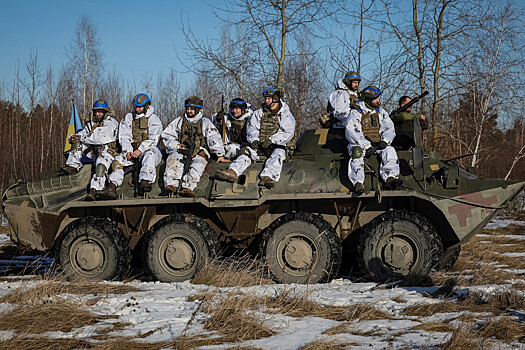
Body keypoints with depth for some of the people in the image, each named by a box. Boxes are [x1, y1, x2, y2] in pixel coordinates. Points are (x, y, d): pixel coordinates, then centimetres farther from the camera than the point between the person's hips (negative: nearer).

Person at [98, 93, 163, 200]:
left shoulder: (154, 119, 1)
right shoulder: (128, 118, 13)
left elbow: (153, 140, -9)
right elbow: (124, 137, 7)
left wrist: (140, 150, -21)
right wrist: (128, 151, -11)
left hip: (149, 148, -4)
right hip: (132, 149, 4)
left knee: (149, 156, -38)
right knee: (119, 160, -22)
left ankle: (144, 182, -55)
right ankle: (112, 187, -36)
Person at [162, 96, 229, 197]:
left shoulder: (205, 123, 16)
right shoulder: (179, 121, 22)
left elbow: (214, 138, 5)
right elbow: (166, 135, 17)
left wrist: (220, 155, -7)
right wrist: (175, 145, -2)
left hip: (198, 152, -1)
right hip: (179, 151, 1)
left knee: (199, 162, -36)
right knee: (173, 159, -33)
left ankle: (187, 187, -51)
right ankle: (171, 185, -47)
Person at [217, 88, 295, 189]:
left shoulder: (286, 115, 4)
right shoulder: (259, 113, 17)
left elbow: (288, 133, -8)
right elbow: (251, 127, 10)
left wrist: (271, 140, -19)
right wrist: (254, 140, -11)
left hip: (278, 145, -4)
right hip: (259, 146, 4)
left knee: (278, 154, -35)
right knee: (247, 151, -20)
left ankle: (267, 177, -59)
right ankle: (233, 172, -42)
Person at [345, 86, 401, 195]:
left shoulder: (381, 112, 12)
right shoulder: (355, 113, -3)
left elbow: (389, 129, 12)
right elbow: (351, 133, -13)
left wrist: (384, 141, -10)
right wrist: (366, 146, -22)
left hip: (377, 144, 4)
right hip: (360, 144, -4)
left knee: (389, 150, -24)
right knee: (357, 152, -36)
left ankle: (390, 177, -36)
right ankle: (358, 183, -44)